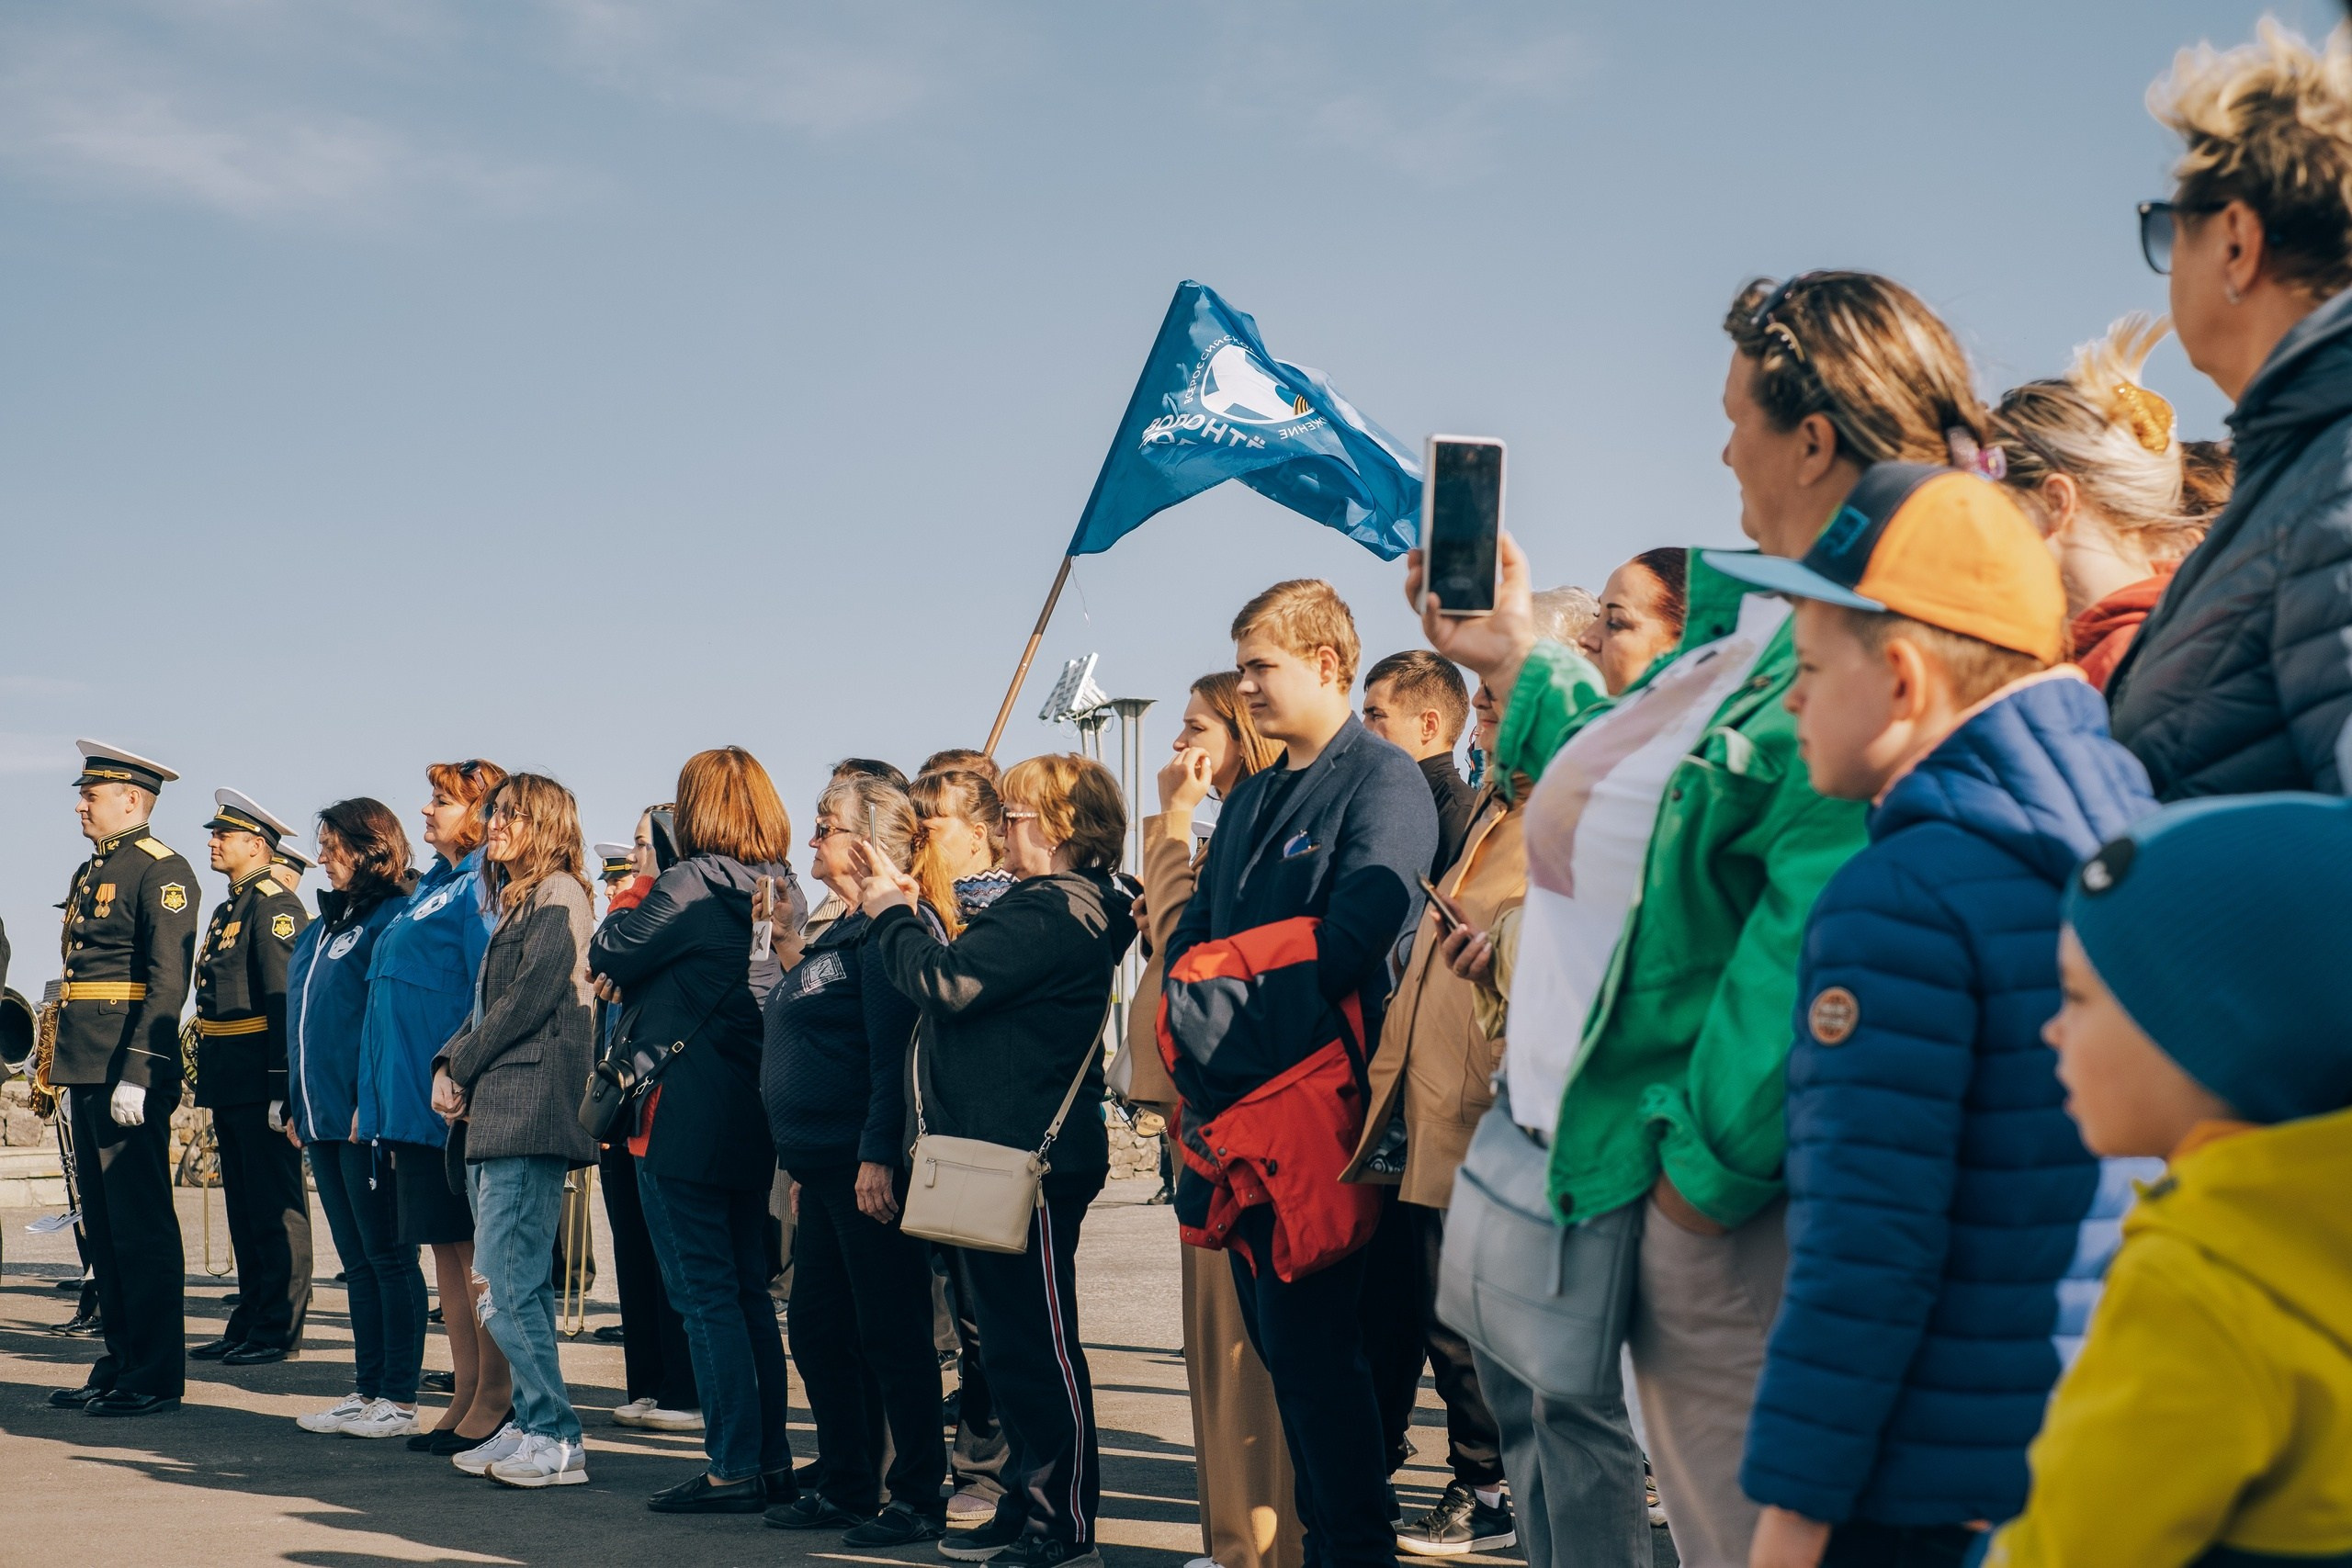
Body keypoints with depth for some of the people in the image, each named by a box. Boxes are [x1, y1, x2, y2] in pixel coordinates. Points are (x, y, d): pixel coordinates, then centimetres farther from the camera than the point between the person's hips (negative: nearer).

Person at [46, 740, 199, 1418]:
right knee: (102, 1226, 12)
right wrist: (70, 1078, 19)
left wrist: (133, 1075, -23)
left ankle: (158, 1376, 0)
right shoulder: (89, 873, 19)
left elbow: (168, 982, -17)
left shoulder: (162, 871, -10)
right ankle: (120, 1366, 19)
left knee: (141, 1226, -5)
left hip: (131, 1074, -9)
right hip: (87, 1074, 9)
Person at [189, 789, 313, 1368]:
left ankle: (279, 1329, 1)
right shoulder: (228, 910, 19)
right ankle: (249, 1323, 21)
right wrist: (211, 1085, 18)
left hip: (260, 1079, -10)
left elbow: (287, 1000, -18)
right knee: (243, 1206, 14)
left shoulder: (275, 905, -11)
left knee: (275, 1205, -4)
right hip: (228, 1082, 10)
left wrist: (280, 1088, -22)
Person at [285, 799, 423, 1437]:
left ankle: (399, 1401, 2)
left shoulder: (392, 918, -10)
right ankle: (367, 1391, 19)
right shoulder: (322, 924, 18)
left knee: (387, 1257, -3)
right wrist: (295, 1104, 17)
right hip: (323, 1116, 9)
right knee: (356, 1260, 13)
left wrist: (373, 1104, -21)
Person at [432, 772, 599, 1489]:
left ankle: (557, 1441, -9)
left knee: (507, 1284, -12)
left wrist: (466, 1069, -6)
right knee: (515, 1284, 10)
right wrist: (449, 1063, 4)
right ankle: (532, 1424, 14)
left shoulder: (557, 896, -7)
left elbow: (529, 999, -14)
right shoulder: (515, 902, 22)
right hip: (497, 1113, 10)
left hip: (529, 1106, -10)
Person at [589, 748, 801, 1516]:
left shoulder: (693, 885, -14)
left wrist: (622, 914, 12)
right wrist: (640, 981, 16)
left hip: (684, 1118, -8)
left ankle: (734, 1468, -2)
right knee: (748, 1292, 13)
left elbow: (607, 957, -5)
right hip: (753, 1110, 8)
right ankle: (770, 1458, 17)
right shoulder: (783, 892, 8)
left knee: (705, 1294, -3)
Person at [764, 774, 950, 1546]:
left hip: (868, 1165, -10)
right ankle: (845, 1486, 23)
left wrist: (878, 1155, -24)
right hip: (825, 1164, 10)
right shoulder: (839, 934, 19)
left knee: (891, 1335, -4)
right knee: (818, 1330, 14)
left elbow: (896, 1051, -20)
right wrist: (799, 1155, 20)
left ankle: (919, 1498, 4)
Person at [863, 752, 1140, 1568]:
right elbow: (969, 988, 18)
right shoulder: (1043, 906, 17)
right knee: (1012, 1345, 16)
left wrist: (890, 914, -6)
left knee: (1039, 1347, -5)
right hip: (1002, 1156, 11)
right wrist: (905, 915, 9)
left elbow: (947, 981, -23)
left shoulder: (1052, 913, -17)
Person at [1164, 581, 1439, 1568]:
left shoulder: (1384, 782, -6)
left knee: (1310, 1345, -8)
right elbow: (1193, 931, 18)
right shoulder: (1251, 798, 21)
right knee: (1277, 1341, 12)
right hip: (1241, 1104, 8)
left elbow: (1347, 941, -17)